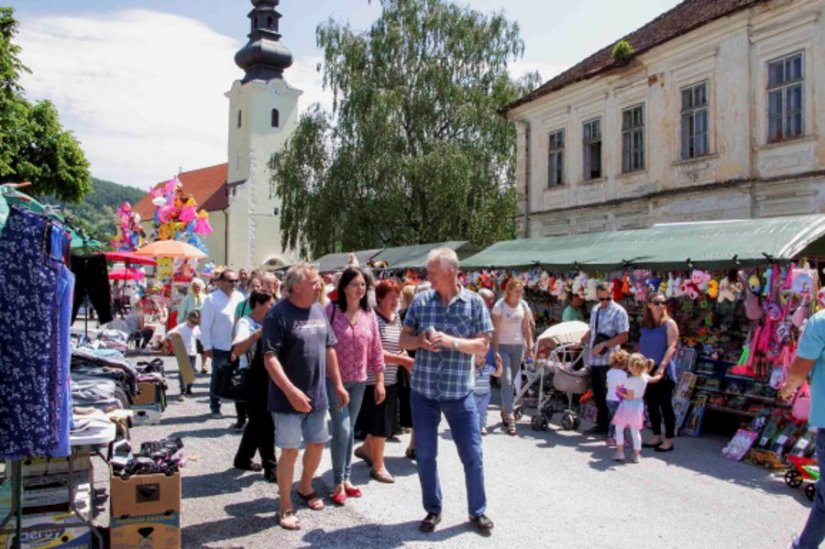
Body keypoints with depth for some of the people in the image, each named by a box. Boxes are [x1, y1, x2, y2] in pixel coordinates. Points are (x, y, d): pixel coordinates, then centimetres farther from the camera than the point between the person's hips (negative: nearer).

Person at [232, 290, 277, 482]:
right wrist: (260, 332, -42)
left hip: (267, 377, 9)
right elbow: (237, 350, -34)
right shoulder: (245, 324, -16)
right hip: (253, 379, -9)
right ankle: (270, 468, 3)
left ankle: (243, 459, 31)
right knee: (265, 423, -5)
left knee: (258, 421, 17)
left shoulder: (267, 324, 10)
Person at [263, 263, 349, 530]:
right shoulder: (278, 315, -16)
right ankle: (285, 507, 18)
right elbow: (270, 359, -20)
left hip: (318, 395, 7)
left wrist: (338, 384, 13)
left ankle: (305, 487, 42)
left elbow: (329, 349, 13)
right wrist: (291, 392, -26)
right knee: (290, 451, 2)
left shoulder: (319, 310, 5)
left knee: (317, 444, 17)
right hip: (288, 399, -7)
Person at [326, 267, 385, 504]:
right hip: (334, 380, -5)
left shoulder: (369, 314, 2)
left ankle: (346, 479, 25)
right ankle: (338, 483, 9)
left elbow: (376, 349, 6)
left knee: (350, 430, 14)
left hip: (359, 381, 5)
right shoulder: (331, 310, -11)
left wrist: (379, 381, 6)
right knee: (342, 430, -6)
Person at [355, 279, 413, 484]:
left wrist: (410, 363, -2)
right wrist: (403, 360, -22)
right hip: (375, 378, -8)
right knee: (380, 423, 2)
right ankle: (378, 466, 17)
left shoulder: (396, 318, 9)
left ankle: (365, 448, 41)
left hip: (391, 378, 8)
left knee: (385, 421, 18)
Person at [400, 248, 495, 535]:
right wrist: (420, 341, -16)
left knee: (472, 454, 6)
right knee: (425, 455, 10)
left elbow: (483, 345, -6)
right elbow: (404, 339, 5)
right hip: (423, 391, 2)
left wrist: (451, 341, -20)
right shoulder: (420, 301, 0)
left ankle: (478, 511, 26)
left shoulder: (474, 302, -5)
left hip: (460, 392, -2)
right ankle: (433, 509, 29)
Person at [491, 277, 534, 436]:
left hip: (518, 346, 5)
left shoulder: (523, 305, 4)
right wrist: (495, 351, -15)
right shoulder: (499, 306, -10)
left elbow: (527, 328, 9)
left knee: (512, 381, 11)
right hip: (503, 347, -4)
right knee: (506, 381, -11)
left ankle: (504, 410, 27)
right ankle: (509, 417, -13)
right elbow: (495, 330, -11)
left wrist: (529, 347, 6)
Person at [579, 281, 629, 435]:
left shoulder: (618, 311, -9)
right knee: (598, 394, 13)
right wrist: (580, 342, 12)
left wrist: (603, 345, -20)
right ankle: (602, 424, 25)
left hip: (608, 360, -7)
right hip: (594, 359, 7)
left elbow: (623, 336, -15)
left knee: (608, 394, 0)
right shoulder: (595, 310, 14)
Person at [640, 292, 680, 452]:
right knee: (651, 404, 11)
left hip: (663, 371, -6)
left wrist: (662, 365, -24)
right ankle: (656, 437, 23)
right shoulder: (645, 325, 10)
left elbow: (672, 347, -14)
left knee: (665, 405, 0)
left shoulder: (669, 324, -6)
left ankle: (669, 440, 9)